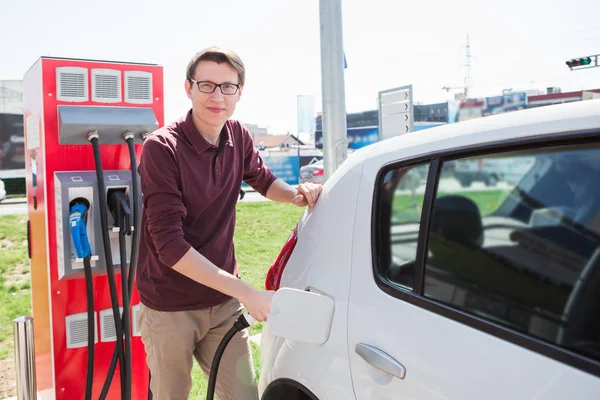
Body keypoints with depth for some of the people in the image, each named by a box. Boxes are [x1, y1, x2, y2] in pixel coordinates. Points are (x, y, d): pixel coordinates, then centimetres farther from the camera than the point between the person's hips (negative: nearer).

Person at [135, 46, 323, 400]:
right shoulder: (162, 148, -18)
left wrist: (296, 194, -5)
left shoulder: (238, 138, -1)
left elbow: (263, 179, 19)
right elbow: (169, 244, -23)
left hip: (224, 302, 4)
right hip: (170, 308, -4)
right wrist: (247, 292, -26)